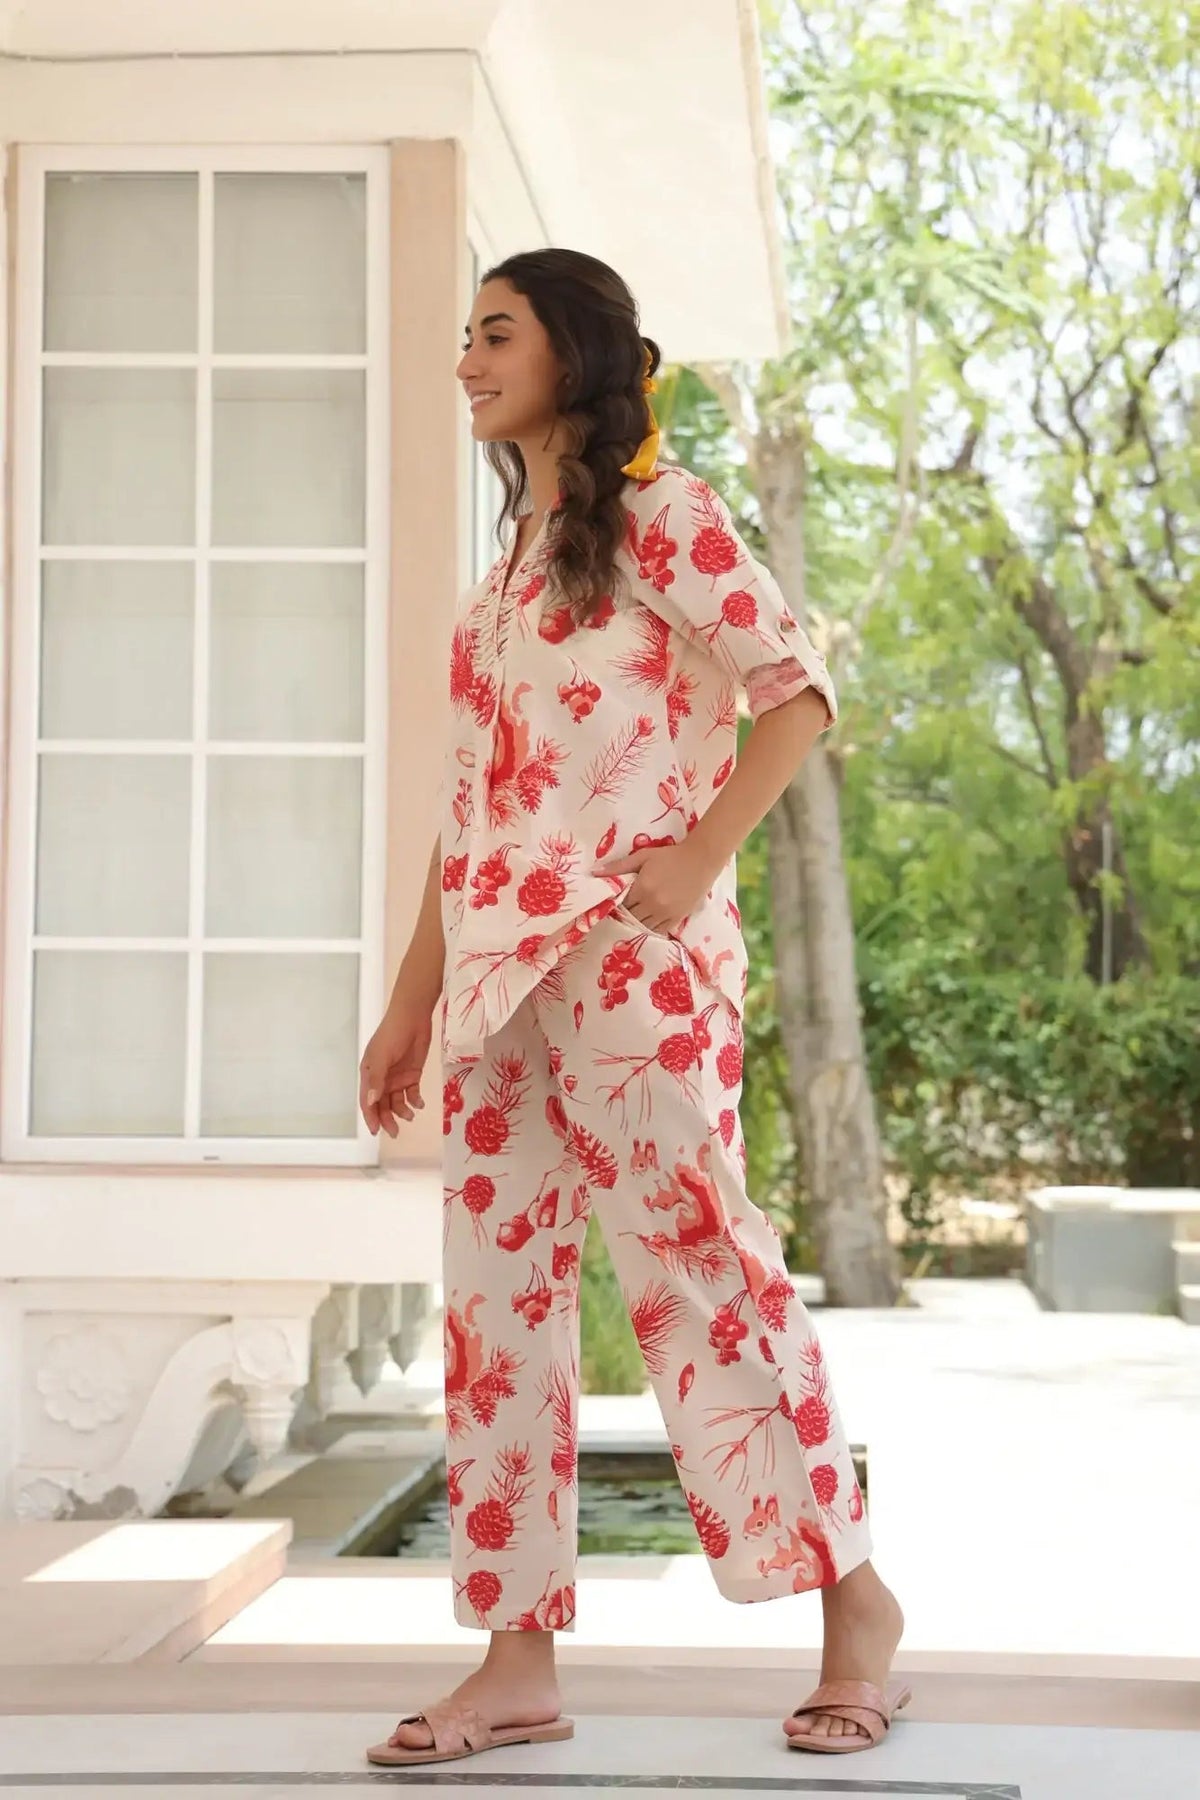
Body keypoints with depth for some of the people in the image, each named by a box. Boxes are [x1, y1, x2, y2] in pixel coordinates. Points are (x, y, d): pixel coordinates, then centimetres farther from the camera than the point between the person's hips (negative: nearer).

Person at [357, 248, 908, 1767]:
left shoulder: (660, 515, 0)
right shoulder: (505, 568, 21)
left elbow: (796, 687, -9)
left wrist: (699, 858, -18)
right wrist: (412, 1002, 17)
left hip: (629, 954, -8)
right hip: (498, 972, 8)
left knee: (697, 1265, -7)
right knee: (497, 1301, 3)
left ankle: (855, 1599, 7)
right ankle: (517, 1662, 7)